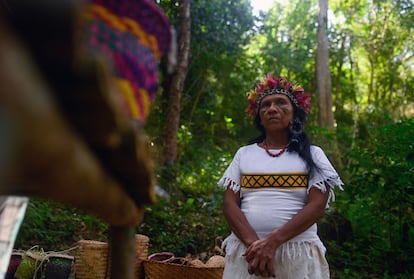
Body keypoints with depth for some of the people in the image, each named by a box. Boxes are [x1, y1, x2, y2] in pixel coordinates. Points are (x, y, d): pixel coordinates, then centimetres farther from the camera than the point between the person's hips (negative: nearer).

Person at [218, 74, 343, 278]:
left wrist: (273, 241, -17)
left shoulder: (312, 154, 4)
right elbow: (230, 203, 1)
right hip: (247, 251, 1)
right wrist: (253, 242, -15)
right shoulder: (244, 153, 8)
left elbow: (317, 206, -6)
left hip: (298, 254, -1)